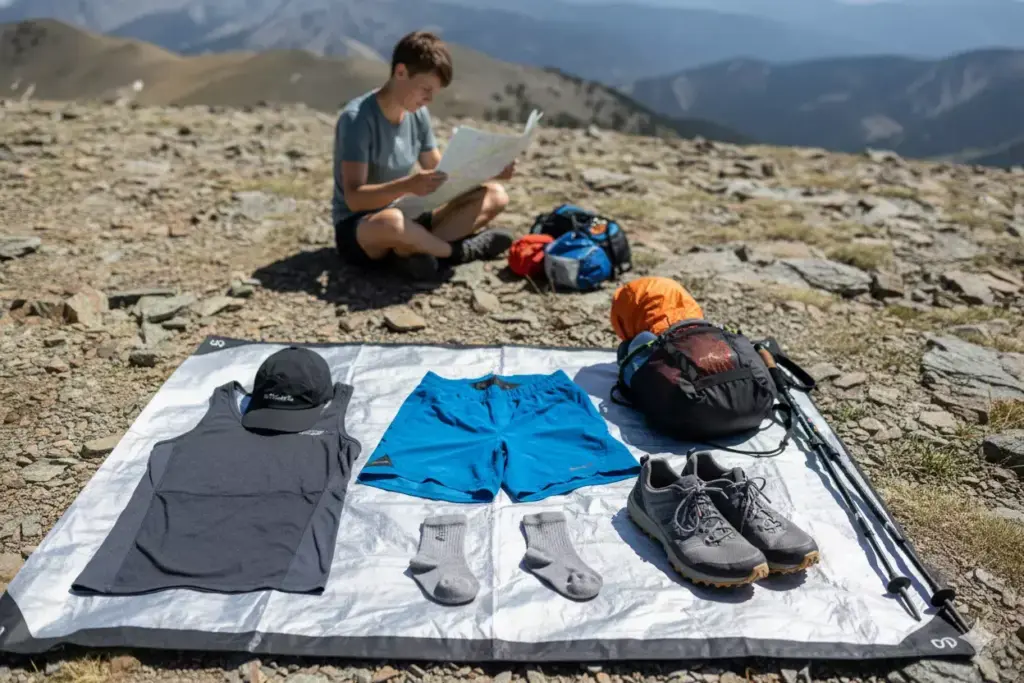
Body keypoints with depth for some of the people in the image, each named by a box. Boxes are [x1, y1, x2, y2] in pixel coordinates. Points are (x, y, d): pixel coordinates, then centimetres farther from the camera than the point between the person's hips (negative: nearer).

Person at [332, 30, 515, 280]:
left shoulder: (418, 115, 3)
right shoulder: (357, 118, -17)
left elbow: (439, 173, 9)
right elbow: (354, 197, -24)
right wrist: (407, 185, -40)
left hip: (404, 219, 7)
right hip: (357, 229, -7)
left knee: (495, 195, -5)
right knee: (392, 221, -45)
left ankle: (414, 250, -22)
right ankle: (460, 252, -16)